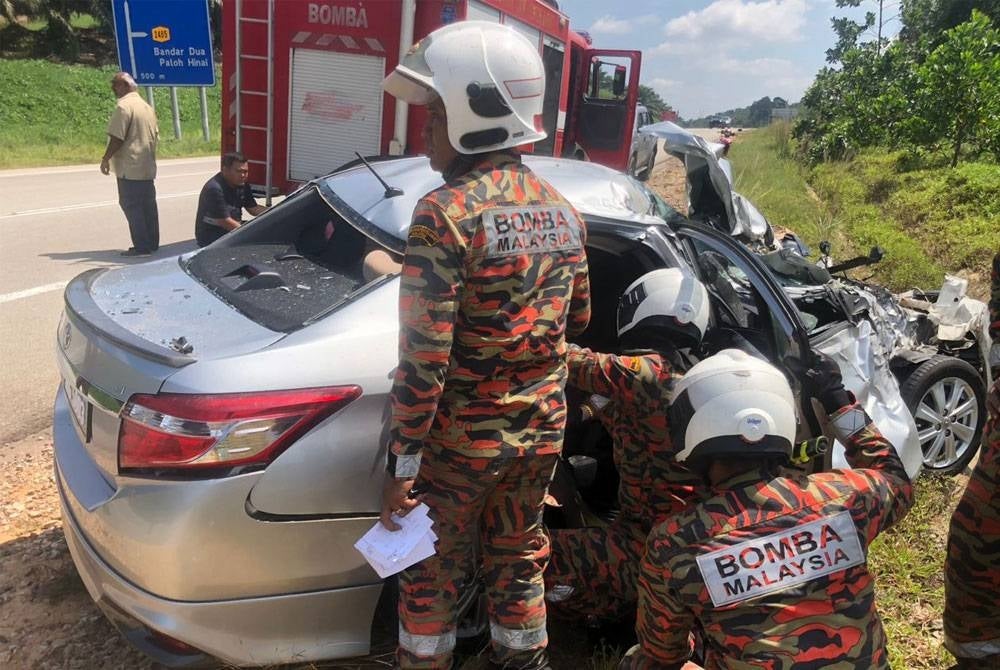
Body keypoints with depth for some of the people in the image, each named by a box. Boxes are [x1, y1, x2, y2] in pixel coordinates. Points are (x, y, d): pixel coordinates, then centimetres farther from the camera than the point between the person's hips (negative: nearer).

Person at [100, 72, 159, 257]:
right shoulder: (147, 107, 15)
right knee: (148, 205, 11)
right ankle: (152, 243, 16)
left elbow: (117, 137, -16)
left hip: (130, 168, -8)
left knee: (131, 206, -4)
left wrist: (106, 158, -8)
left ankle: (141, 247, -5)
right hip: (147, 167, 9)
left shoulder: (124, 106, -12)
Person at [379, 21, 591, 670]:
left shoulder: (446, 213, -21)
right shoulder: (561, 209, 1)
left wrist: (402, 465, -14)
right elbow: (579, 318, 13)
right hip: (542, 428, 6)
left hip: (463, 439, -6)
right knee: (519, 561, 24)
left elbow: (424, 358, -23)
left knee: (434, 577, 15)